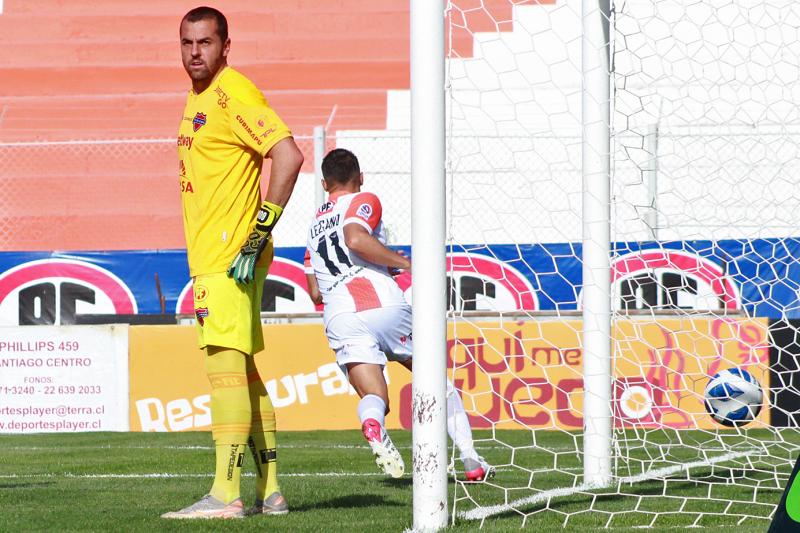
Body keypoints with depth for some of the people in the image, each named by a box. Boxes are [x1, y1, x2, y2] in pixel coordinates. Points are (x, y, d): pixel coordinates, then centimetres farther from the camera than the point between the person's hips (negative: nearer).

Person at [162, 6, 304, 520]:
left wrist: (260, 231, -22)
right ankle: (269, 490, 16)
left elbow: (288, 154, -20)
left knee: (226, 364, -14)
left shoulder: (234, 93, -11)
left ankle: (226, 493, -19)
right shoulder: (198, 99, 18)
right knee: (243, 369, 12)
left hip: (231, 255, -10)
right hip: (208, 258, 10)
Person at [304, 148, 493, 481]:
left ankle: (372, 424, -41)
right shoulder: (364, 202, 10)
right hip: (383, 305, -3)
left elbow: (315, 293, 25)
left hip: (339, 317, 3)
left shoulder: (314, 224, 28)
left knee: (374, 397, -3)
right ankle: (472, 462, 7)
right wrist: (407, 263, -9)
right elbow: (356, 239, -13)